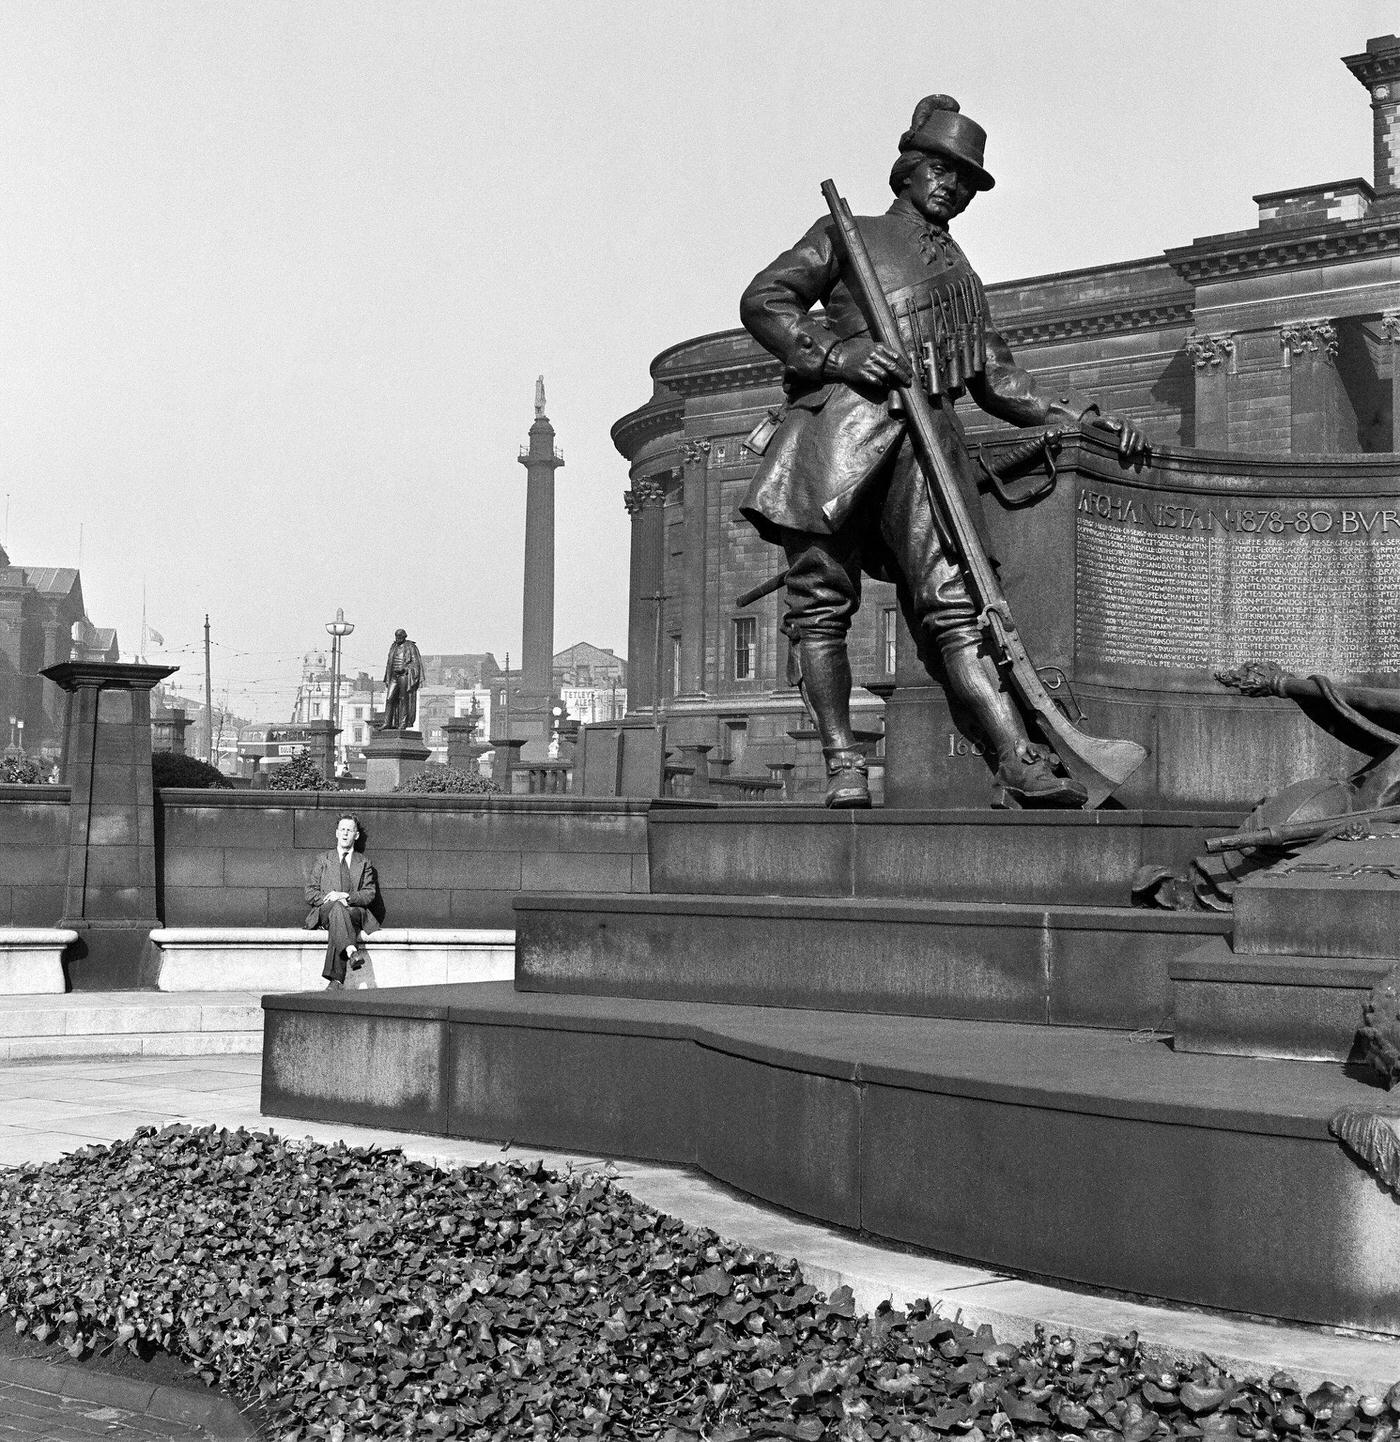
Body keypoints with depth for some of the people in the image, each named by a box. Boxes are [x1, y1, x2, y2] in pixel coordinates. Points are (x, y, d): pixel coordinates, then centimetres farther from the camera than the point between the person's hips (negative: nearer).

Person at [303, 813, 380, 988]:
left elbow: (370, 895, 6)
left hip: (356, 911, 0)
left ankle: (335, 979, -49)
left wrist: (346, 896, -13)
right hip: (324, 911, 0)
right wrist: (333, 900, -9)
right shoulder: (323, 860, 20)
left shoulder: (364, 863, 19)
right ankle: (351, 951, -64)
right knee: (336, 907, -39)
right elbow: (310, 894, 11)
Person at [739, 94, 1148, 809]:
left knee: (951, 600, -13)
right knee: (821, 604, -9)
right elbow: (761, 301, 9)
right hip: (840, 422, -2)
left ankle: (1020, 763, -25)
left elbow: (1001, 381, 28)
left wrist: (1092, 416, 14)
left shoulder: (964, 280, 35)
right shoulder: (847, 235, 21)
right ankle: (843, 766, -6)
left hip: (926, 434, 3)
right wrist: (836, 353, -7)